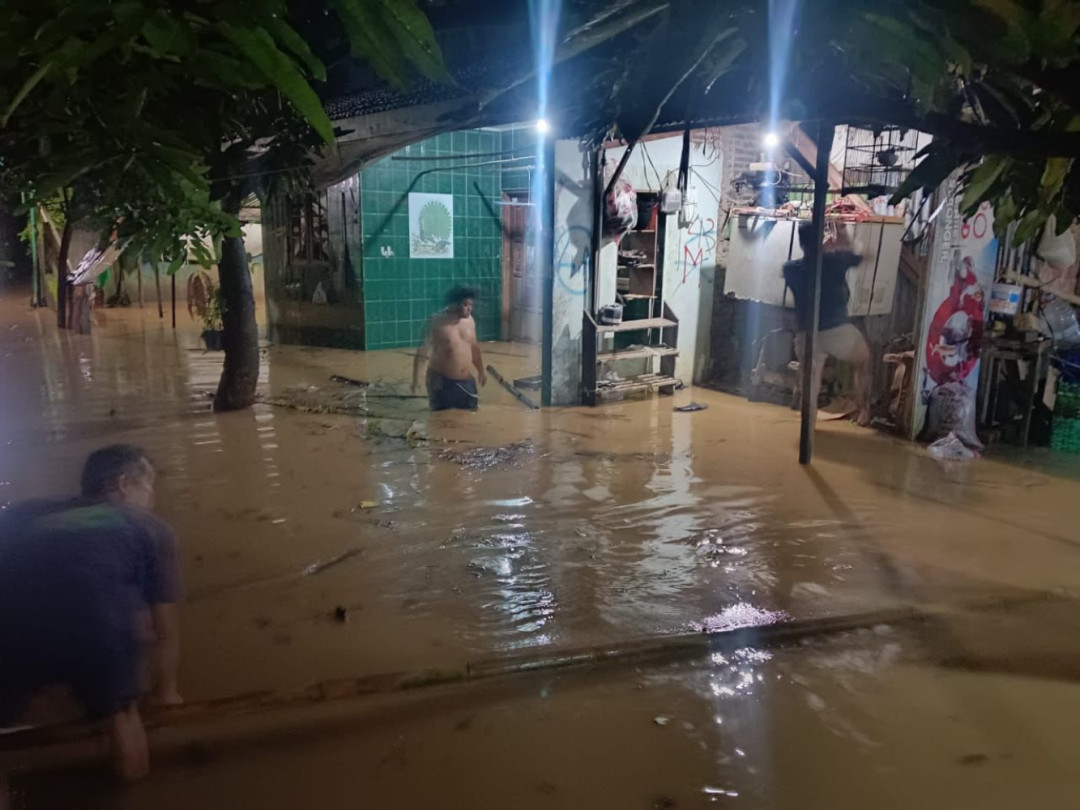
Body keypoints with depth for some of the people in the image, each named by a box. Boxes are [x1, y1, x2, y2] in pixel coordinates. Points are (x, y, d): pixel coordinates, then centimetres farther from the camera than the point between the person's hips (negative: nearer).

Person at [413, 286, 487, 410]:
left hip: (466, 381, 5)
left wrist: (480, 371, 25)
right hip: (442, 382, -5)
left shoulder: (469, 320, 5)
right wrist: (416, 377, -17)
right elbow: (423, 350, -13)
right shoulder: (437, 321, -13)